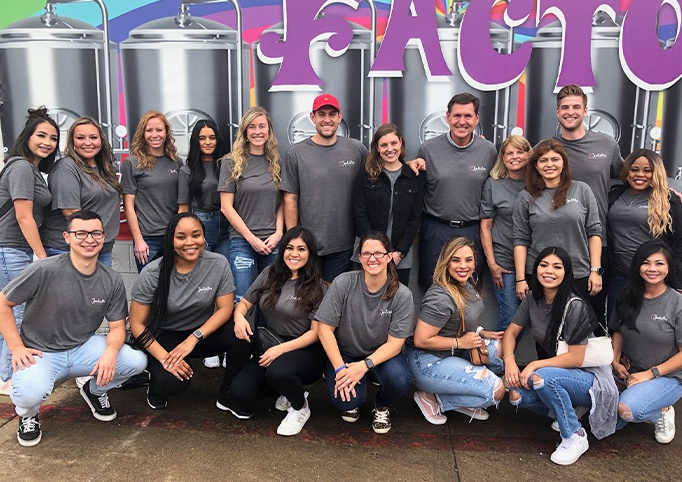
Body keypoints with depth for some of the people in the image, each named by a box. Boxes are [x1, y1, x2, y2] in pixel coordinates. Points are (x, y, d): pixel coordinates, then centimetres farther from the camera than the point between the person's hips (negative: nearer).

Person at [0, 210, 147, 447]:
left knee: (137, 361, -19)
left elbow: (117, 326, 0)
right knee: (30, 393, -36)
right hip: (41, 353, -3)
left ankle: (95, 390, 15)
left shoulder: (112, 280, -4)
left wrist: (111, 351, -22)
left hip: (83, 348, 4)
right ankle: (27, 413, 6)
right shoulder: (44, 271, -17)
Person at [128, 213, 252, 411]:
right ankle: (156, 379, 9)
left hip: (202, 332, 2)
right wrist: (164, 357, -22)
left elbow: (225, 309, -11)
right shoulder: (152, 274, -18)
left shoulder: (218, 264, -15)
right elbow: (137, 324, -12)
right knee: (172, 383, -31)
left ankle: (228, 395, -5)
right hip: (163, 337, -2)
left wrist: (193, 339, -22)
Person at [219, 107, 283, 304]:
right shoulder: (232, 162, 0)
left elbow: (281, 204, 11)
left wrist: (278, 233, -5)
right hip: (242, 242, -3)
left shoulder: (276, 163, 9)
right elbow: (226, 207, -4)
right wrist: (251, 238, -9)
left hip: (273, 242, 3)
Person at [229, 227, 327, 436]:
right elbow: (244, 303, 11)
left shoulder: (317, 288, -7)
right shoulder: (269, 274, 5)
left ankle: (301, 408, -2)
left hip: (306, 350, -4)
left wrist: (282, 348, -21)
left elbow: (316, 331, -9)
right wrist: (239, 317, -14)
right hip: (271, 347, 4)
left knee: (277, 371, -37)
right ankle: (288, 390, 12)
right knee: (240, 393, -18)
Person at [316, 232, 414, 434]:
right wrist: (340, 368, -22)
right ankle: (352, 402, 15)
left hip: (381, 356, 1)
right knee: (347, 400, -27)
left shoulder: (402, 295, -15)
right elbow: (325, 328, -13)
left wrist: (364, 365, -29)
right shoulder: (343, 283, -16)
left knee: (400, 379, -31)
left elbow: (395, 343, -14)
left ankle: (382, 406, 7)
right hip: (344, 354, 0)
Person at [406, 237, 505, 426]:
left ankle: (462, 400, 8)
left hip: (454, 353, 10)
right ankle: (432, 398, -1)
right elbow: (421, 340, -25)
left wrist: (481, 333, 2)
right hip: (428, 361, -9)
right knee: (497, 390, -14)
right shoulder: (441, 297, -26)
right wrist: (460, 342, -19)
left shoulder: (466, 286, 3)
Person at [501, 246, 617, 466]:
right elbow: (510, 332, 2)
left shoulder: (575, 306, -22)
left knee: (544, 378, -35)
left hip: (590, 378, -6)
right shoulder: (532, 299, -2)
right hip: (554, 371, 7)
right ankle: (568, 411, 7)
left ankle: (575, 437, -13)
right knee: (517, 395, -19)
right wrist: (509, 361, -17)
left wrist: (535, 365, -26)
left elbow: (575, 358, -23)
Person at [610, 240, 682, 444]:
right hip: (629, 373, 5)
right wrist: (615, 361, -2)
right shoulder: (628, 297, -1)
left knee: (627, 410, -31)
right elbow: (618, 332, 13)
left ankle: (662, 412, 2)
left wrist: (650, 373, -16)